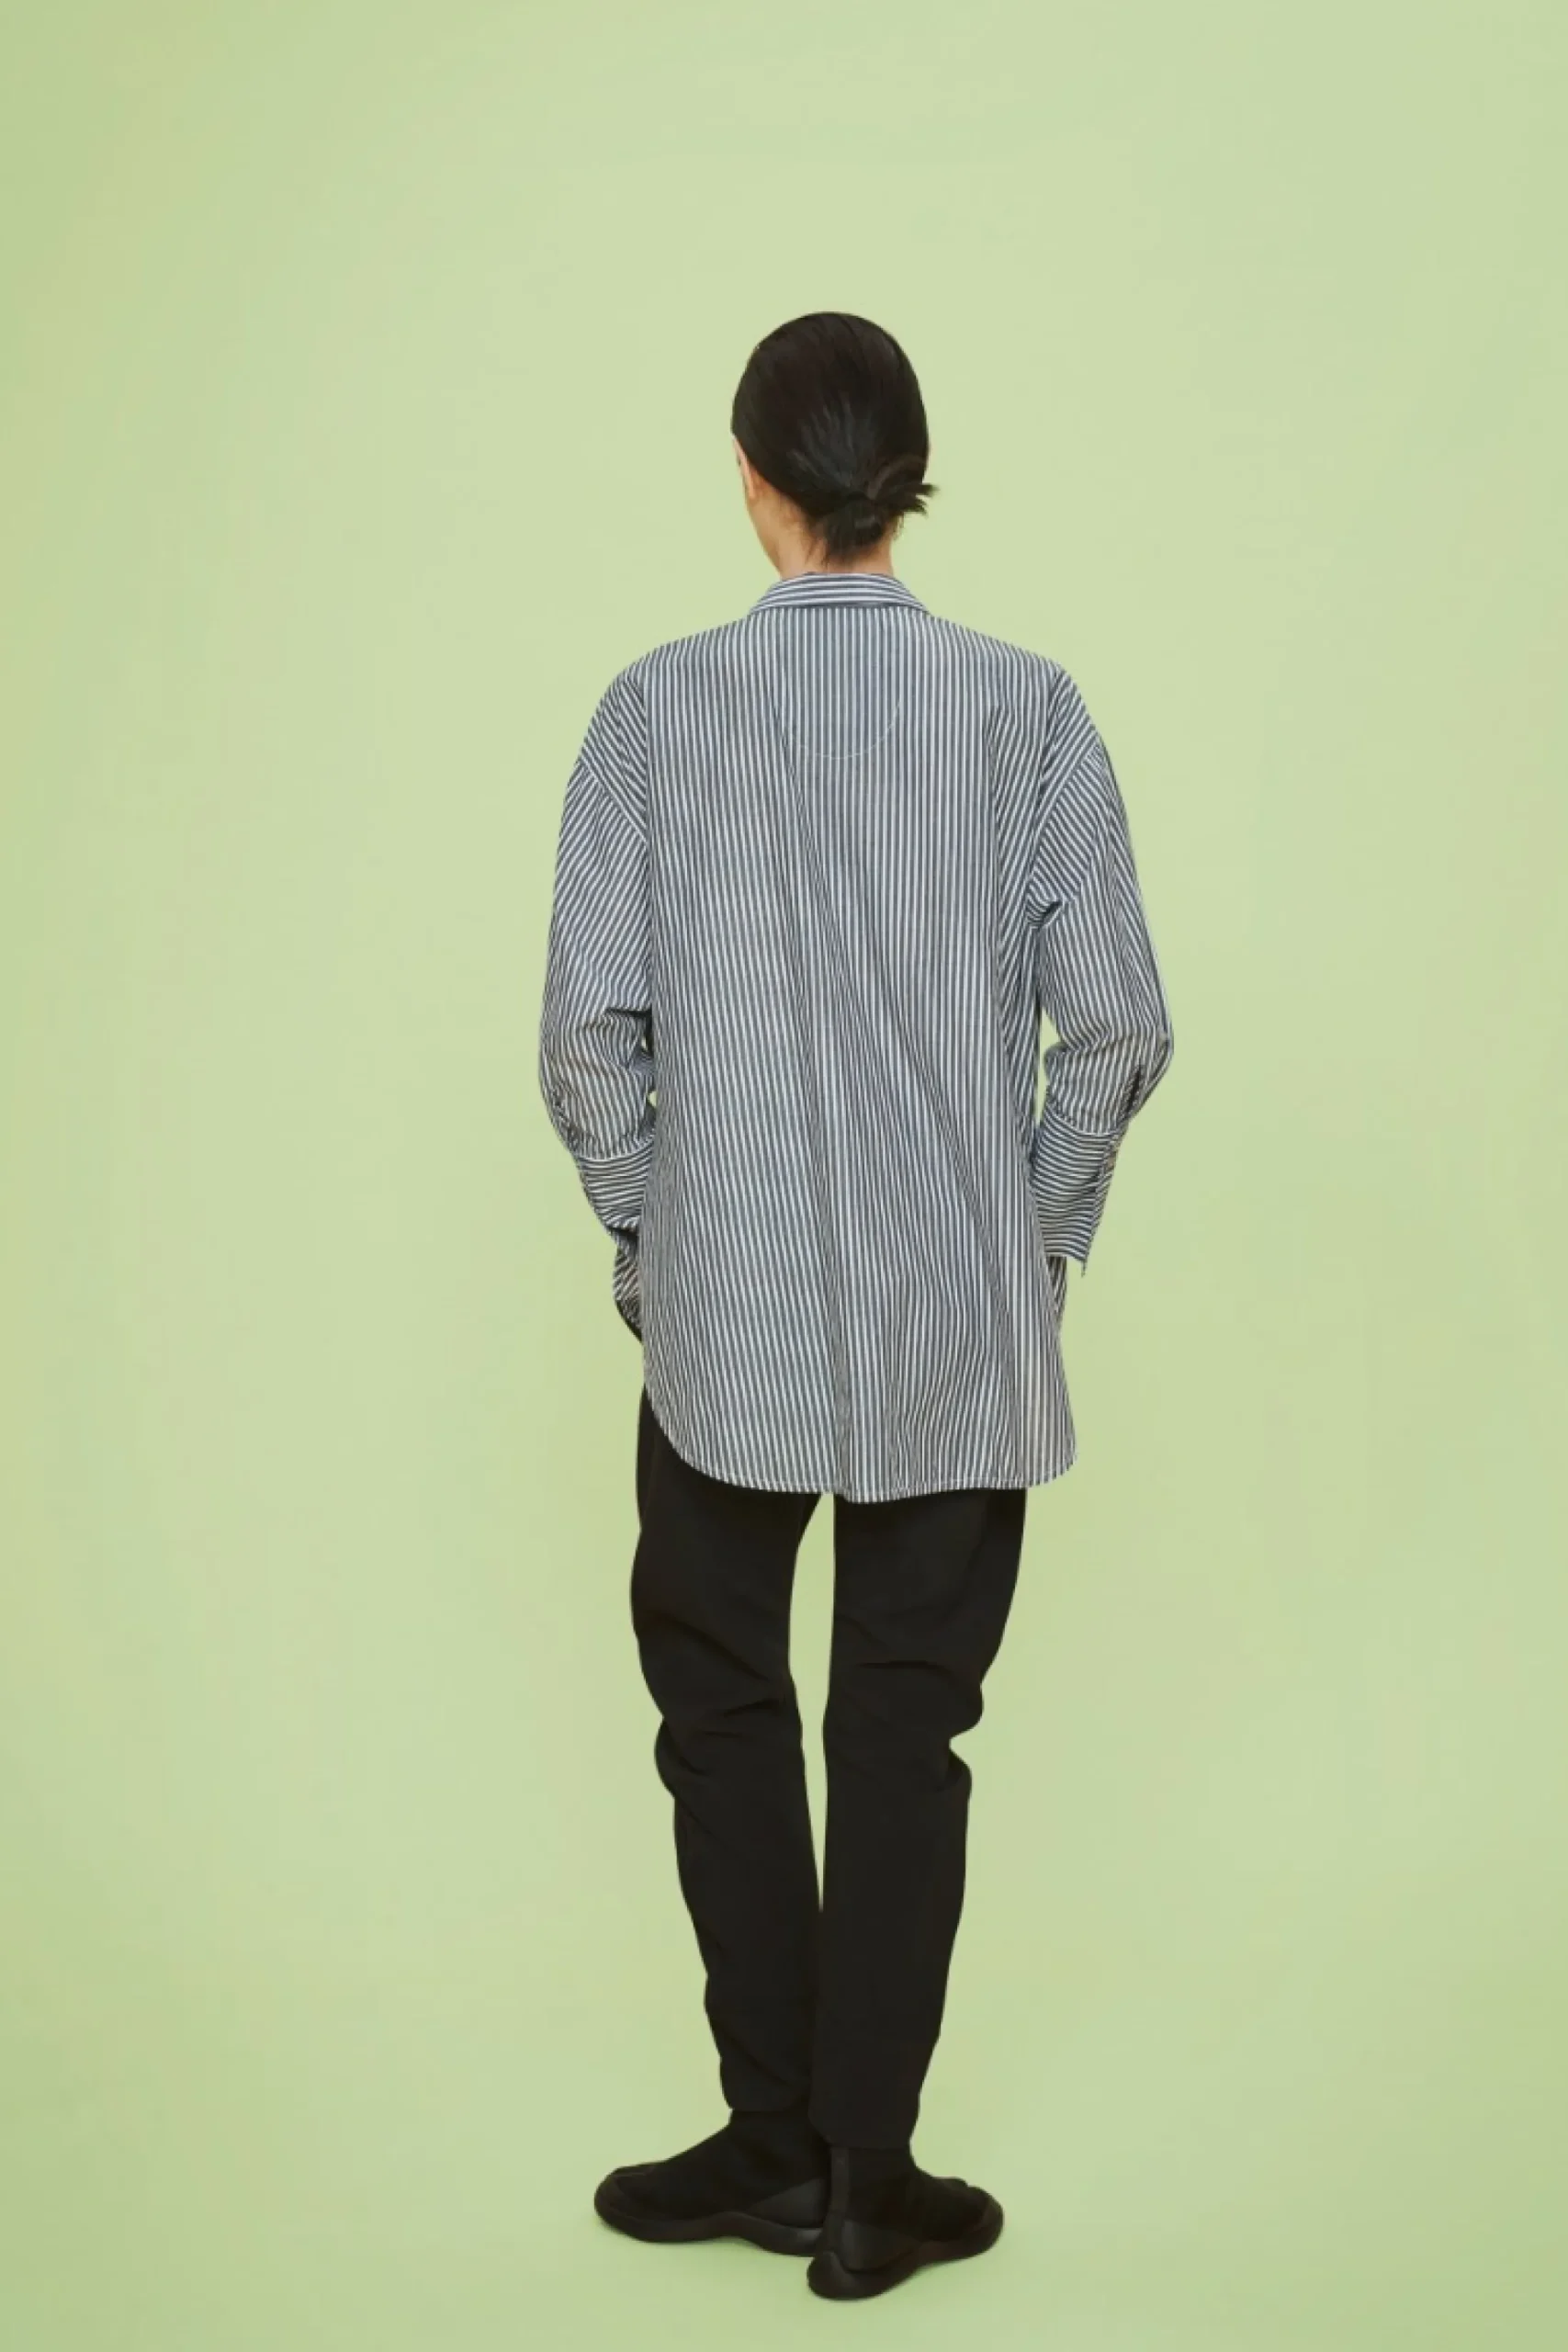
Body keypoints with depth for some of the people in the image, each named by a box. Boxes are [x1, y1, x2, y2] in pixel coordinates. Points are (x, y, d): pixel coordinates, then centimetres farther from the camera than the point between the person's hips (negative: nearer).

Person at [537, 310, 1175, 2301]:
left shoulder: (660, 706, -5)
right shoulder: (1026, 706, -4)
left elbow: (590, 1024, -7)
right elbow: (1118, 1023, -6)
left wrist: (644, 1229, 7)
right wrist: (1046, 1228, 8)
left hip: (725, 1315, -1)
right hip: (963, 1325, 1)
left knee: (723, 1704, 15)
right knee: (905, 1725, 10)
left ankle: (779, 2138, 22)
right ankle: (867, 2176, 17)